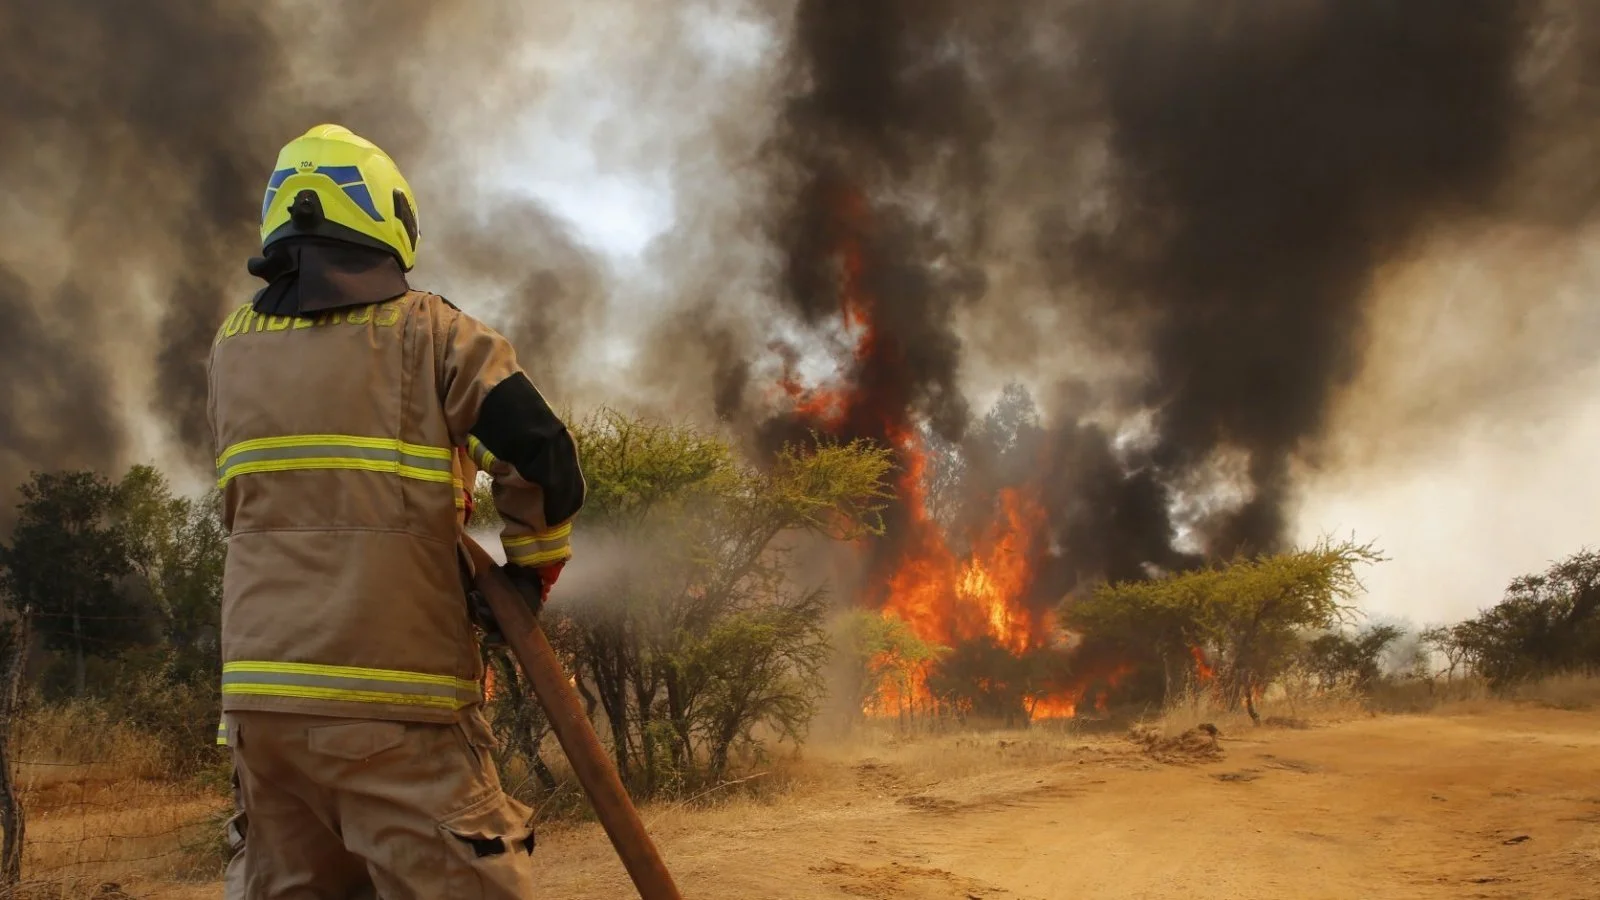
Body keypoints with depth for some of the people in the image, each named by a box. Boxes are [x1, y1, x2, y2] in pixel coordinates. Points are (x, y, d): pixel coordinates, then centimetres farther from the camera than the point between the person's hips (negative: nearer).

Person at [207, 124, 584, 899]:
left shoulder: (231, 348, 12)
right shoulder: (427, 332, -2)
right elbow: (546, 462, -10)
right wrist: (529, 574, 6)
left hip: (258, 692, 6)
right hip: (390, 700, -5)